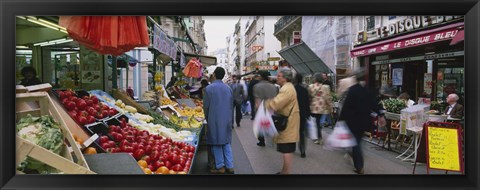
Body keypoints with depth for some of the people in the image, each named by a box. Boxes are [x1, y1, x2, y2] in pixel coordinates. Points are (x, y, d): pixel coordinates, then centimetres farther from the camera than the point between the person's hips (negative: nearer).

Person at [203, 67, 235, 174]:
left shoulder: (209, 88, -9)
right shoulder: (228, 88, 5)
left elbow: (206, 106, -5)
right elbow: (231, 106, 10)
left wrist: (207, 118, 11)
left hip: (214, 120, -4)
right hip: (227, 120, 4)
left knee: (216, 143, 5)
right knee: (226, 142, 11)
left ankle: (220, 167, 8)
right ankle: (229, 166, 12)